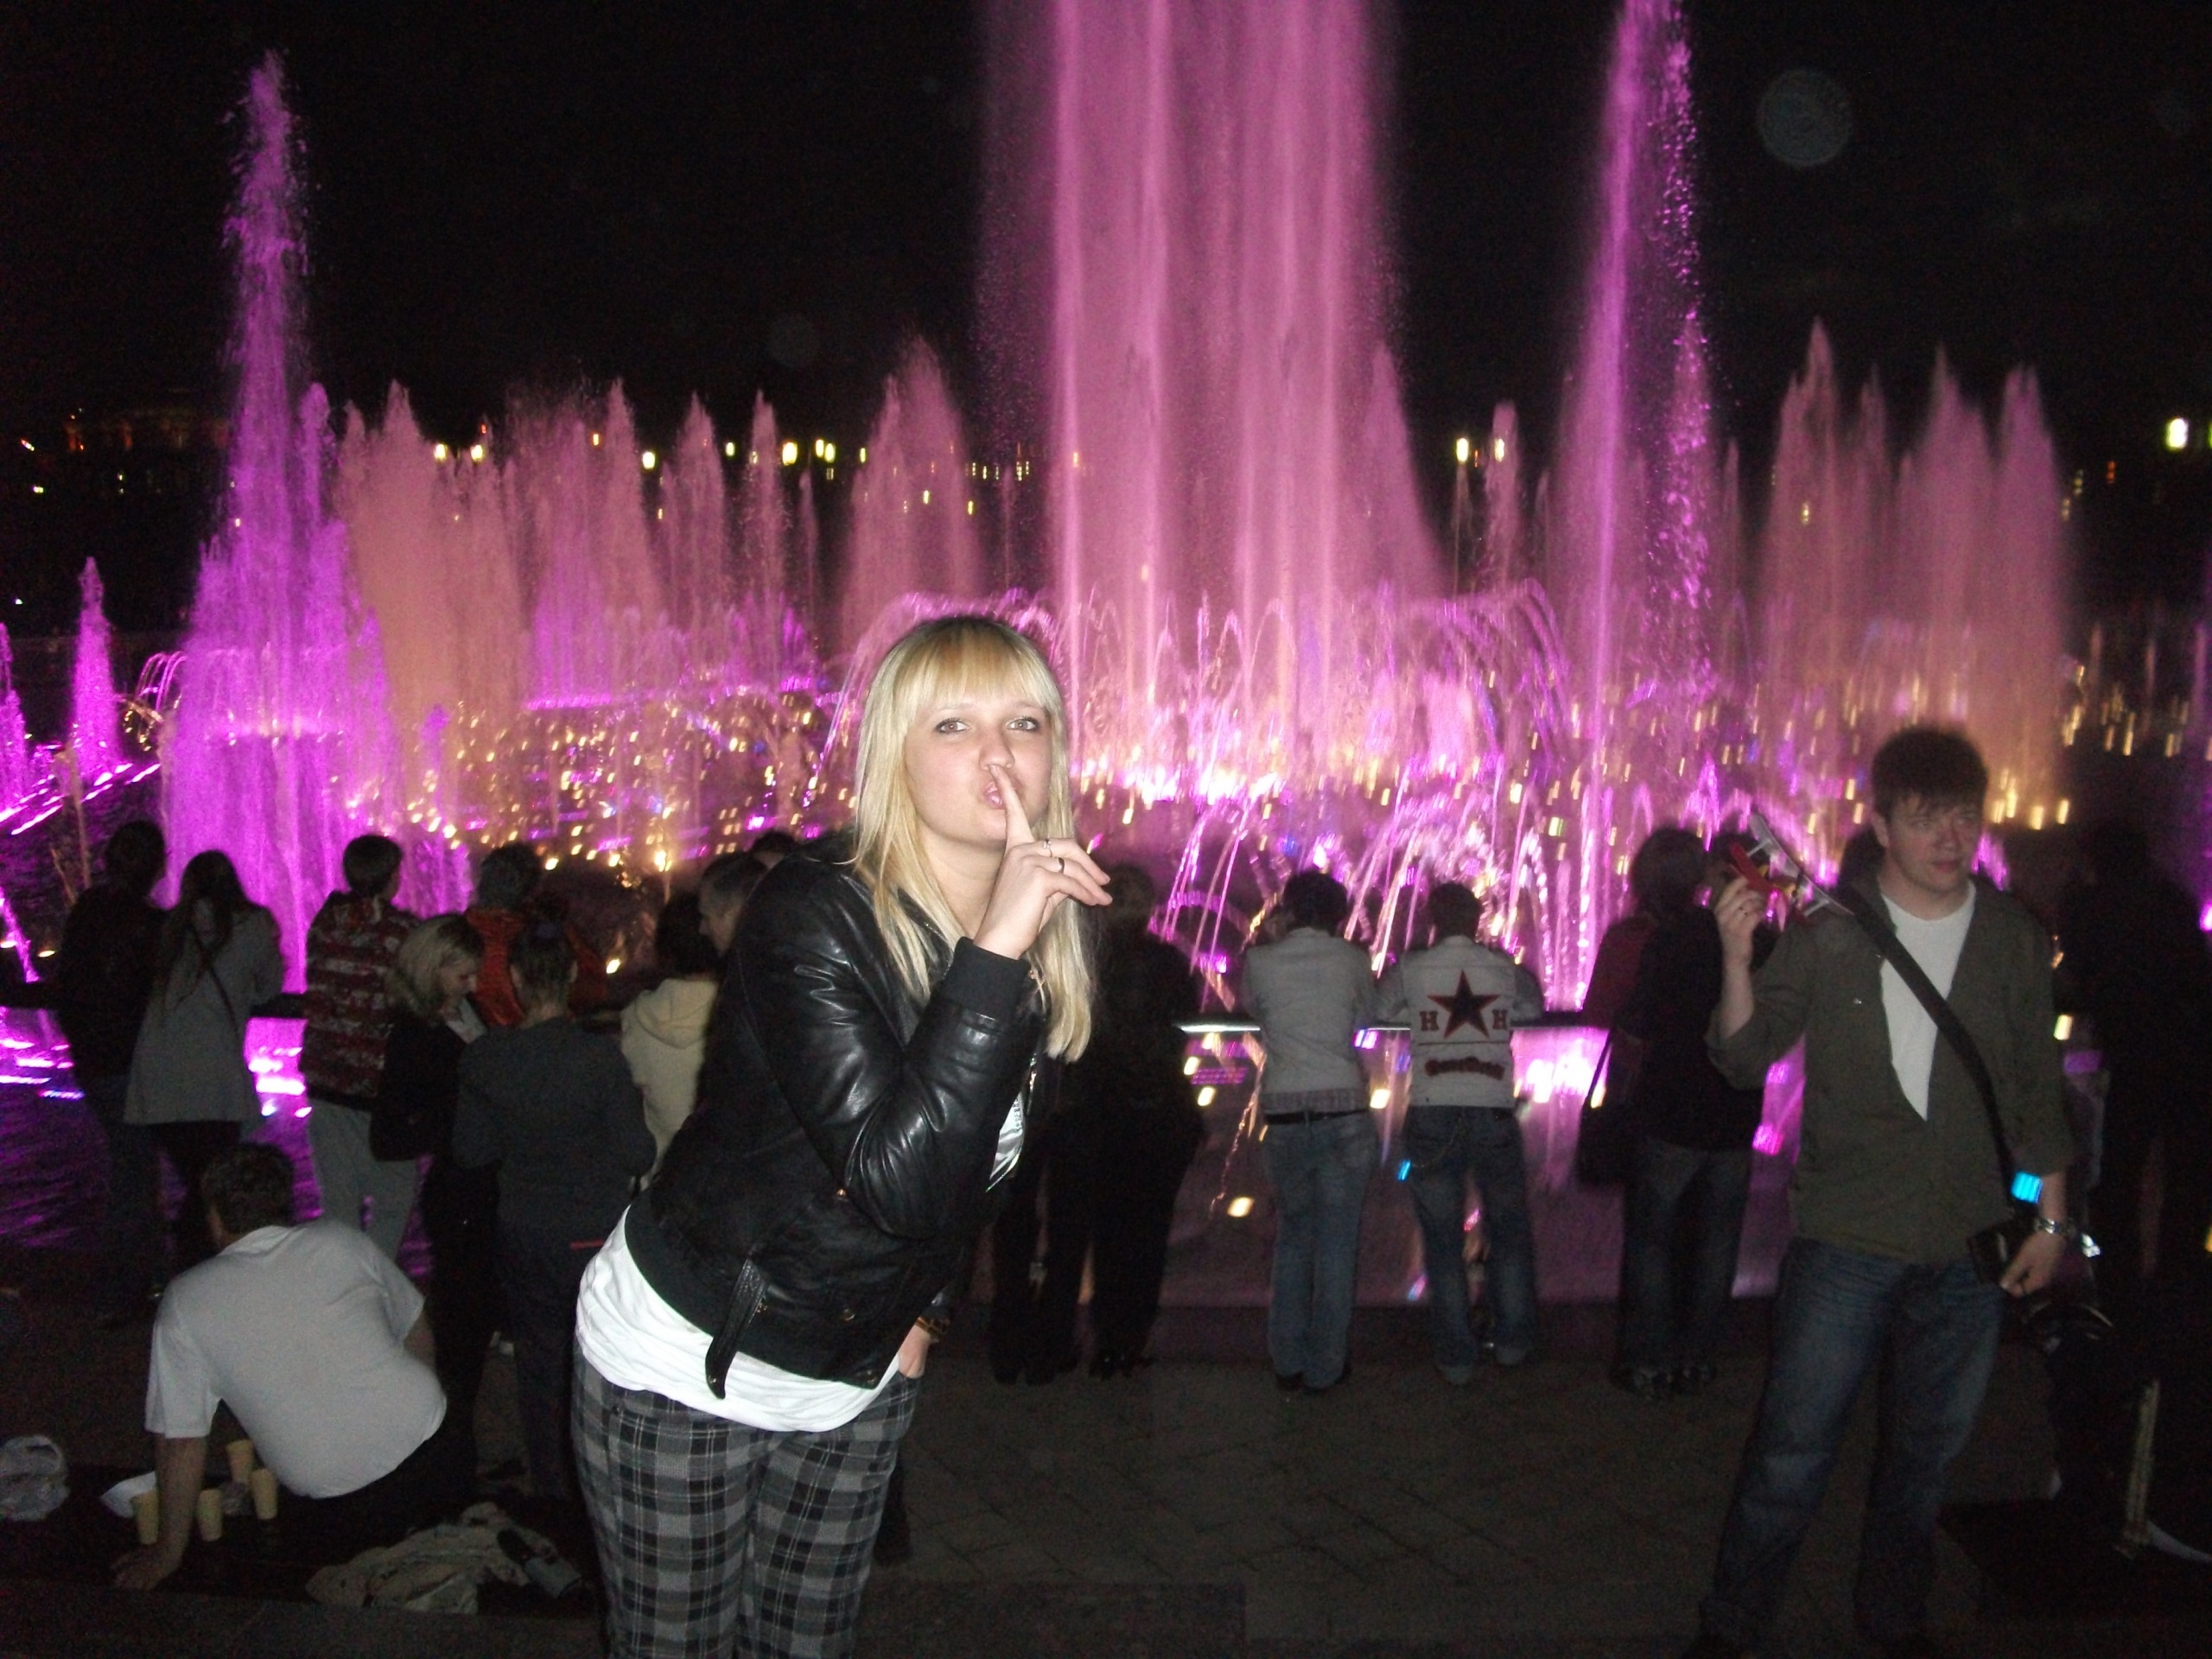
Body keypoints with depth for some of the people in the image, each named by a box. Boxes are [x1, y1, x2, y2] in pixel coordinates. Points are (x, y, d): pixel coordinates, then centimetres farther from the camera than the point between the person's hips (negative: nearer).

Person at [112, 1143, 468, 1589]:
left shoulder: (187, 1301, 0)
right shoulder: (342, 1240, 6)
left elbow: (180, 1440, 4)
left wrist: (168, 1553, 18)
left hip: (341, 1513, -2)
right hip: (433, 1449, 2)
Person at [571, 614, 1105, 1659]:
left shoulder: (1044, 957, -5)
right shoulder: (811, 915, -26)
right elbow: (898, 1174, -37)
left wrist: (923, 1306, 7)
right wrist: (996, 951, -39)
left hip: (859, 1375, 6)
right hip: (684, 1357, -5)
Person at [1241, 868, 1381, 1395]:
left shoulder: (1259, 961, 2)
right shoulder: (1352, 960, 1)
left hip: (1282, 1111, 1)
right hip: (1343, 1109, -1)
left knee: (1291, 1235, 15)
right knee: (1337, 1241, 7)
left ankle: (1288, 1363, 17)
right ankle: (1324, 1367, 11)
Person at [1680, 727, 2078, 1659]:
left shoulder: (2014, 938, 3)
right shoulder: (1829, 934, -6)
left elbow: (2038, 1090, 11)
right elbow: (1746, 1060, -7)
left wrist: (2051, 1216, 9)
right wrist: (1736, 958, -22)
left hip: (1970, 1249, 3)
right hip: (1846, 1240, -3)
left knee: (1925, 1456, 17)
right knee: (1790, 1453, 0)